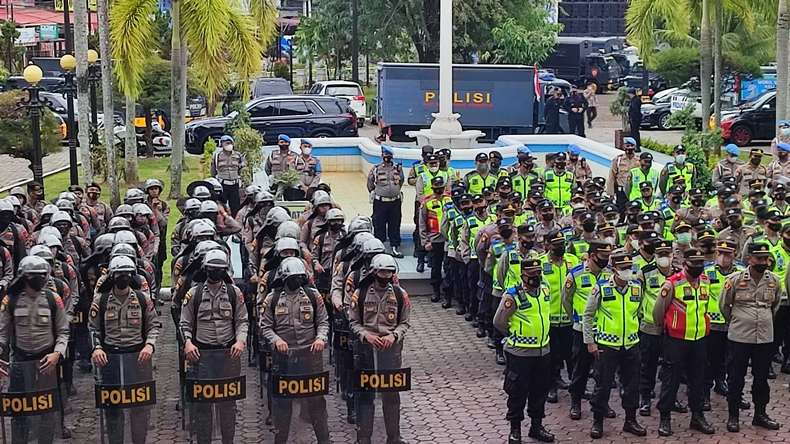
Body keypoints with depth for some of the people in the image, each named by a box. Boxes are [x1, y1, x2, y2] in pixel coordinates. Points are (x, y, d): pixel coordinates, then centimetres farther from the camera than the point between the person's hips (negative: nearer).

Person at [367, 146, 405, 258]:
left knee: (395, 226, 8)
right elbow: (370, 185, 9)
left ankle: (395, 247, 16)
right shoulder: (376, 169, -3)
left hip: (395, 202, 2)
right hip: (380, 202, -2)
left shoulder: (398, 168, 5)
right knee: (379, 226, 2)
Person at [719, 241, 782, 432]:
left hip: (765, 337, 3)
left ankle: (760, 414, 25)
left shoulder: (774, 280, 0)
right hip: (739, 337, -3)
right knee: (736, 377, 4)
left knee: (762, 377, 12)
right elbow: (723, 305, 3)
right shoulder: (734, 279, -10)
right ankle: (733, 416, 14)